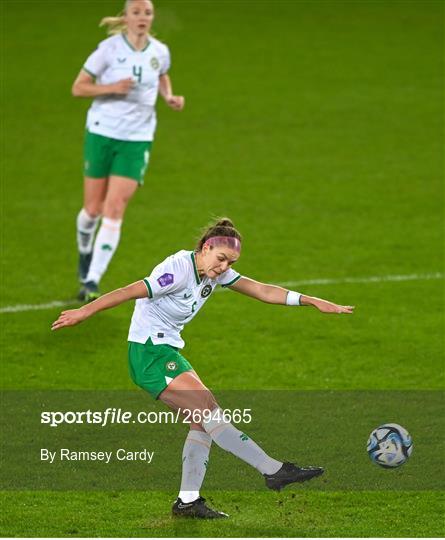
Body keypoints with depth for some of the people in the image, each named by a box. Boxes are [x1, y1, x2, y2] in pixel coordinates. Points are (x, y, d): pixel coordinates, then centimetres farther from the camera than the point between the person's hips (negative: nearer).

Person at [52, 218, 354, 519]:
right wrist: (84, 312, -24)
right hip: (149, 354, -10)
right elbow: (128, 292, -23)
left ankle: (188, 500, 4)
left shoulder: (214, 272, 5)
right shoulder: (179, 270, -22)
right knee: (209, 412, -14)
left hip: (168, 352, 10)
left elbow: (261, 290, 7)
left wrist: (313, 302, 3)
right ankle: (273, 470, -16)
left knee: (204, 421, 1)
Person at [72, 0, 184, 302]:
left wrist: (170, 98, 4)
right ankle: (85, 252, 41)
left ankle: (92, 283, -9)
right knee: (93, 209, 7)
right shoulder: (110, 48, -10)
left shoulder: (160, 52, 0)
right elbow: (78, 88, -7)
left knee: (113, 211, -11)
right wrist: (112, 87, -22)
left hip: (137, 139, 1)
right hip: (102, 133, -1)